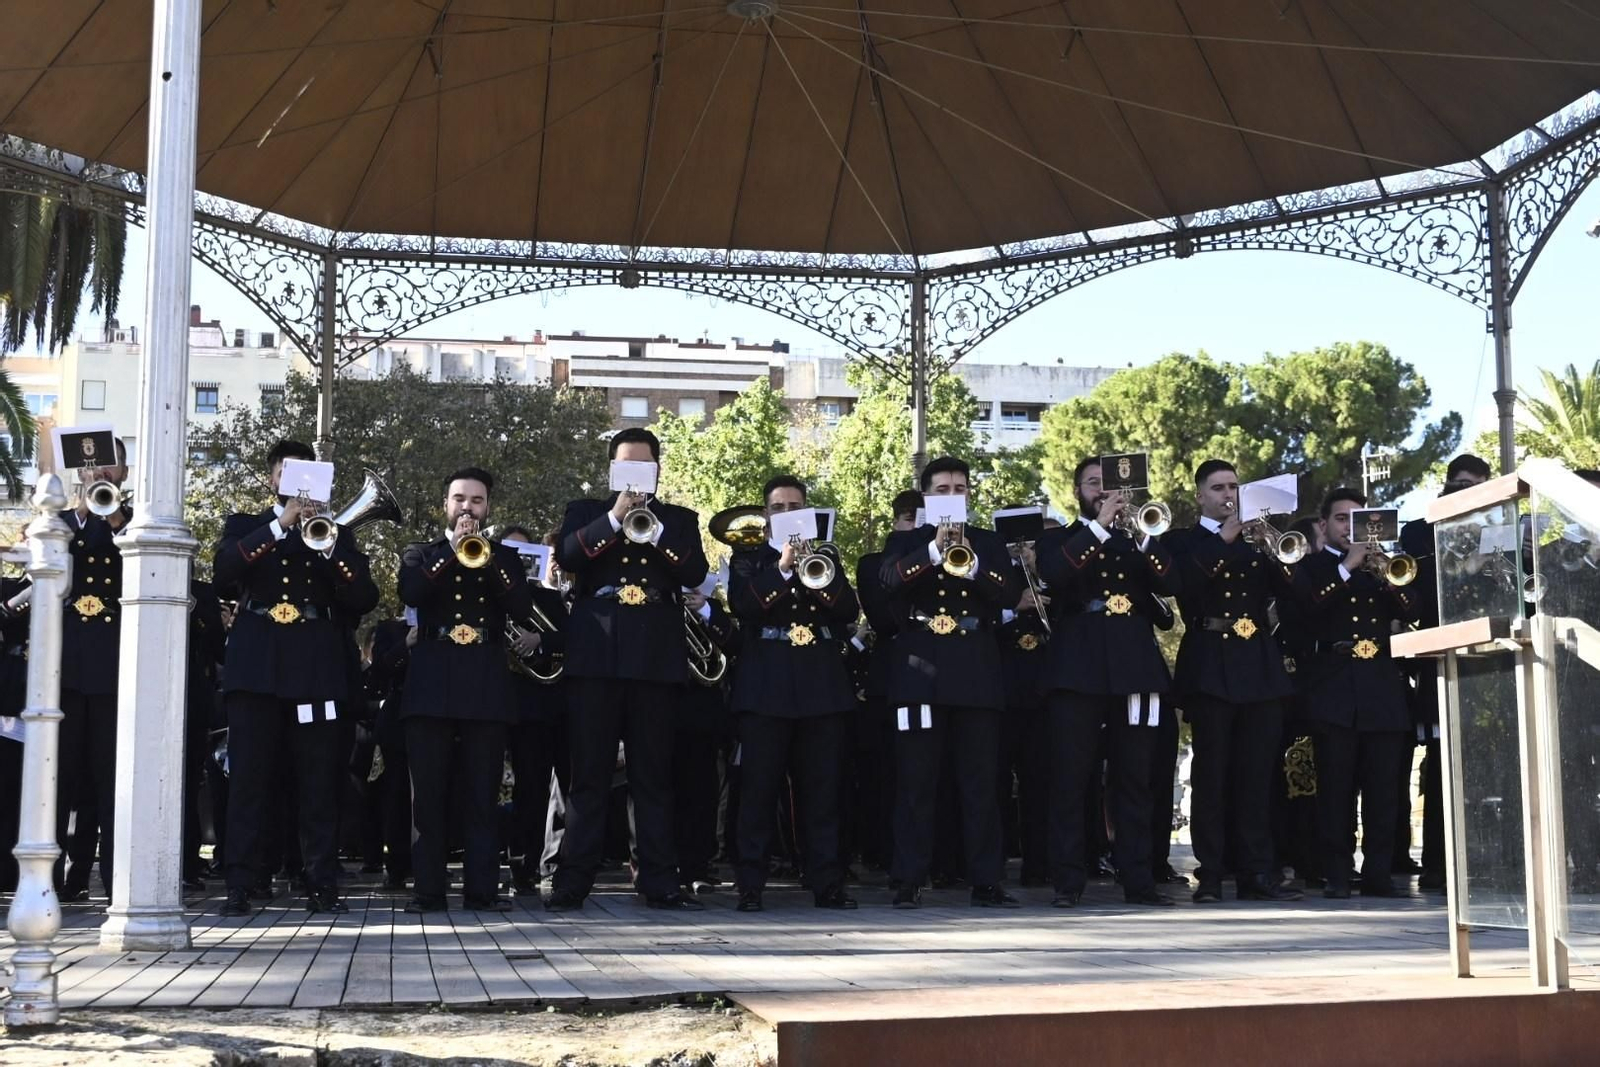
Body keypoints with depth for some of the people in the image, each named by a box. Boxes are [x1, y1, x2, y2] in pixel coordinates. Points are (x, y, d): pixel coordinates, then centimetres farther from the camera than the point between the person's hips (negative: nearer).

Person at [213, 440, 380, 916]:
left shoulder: (335, 532, 17)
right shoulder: (245, 528, 15)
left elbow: (365, 598, 5)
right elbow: (222, 571, -6)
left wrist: (330, 549, -10)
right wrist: (279, 526, -13)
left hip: (317, 669, 1)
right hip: (257, 666, 0)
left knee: (320, 782, -2)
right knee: (249, 778, -3)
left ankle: (322, 885, 1)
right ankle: (240, 885, -1)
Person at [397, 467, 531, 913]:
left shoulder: (504, 557, 16)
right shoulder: (420, 554, 15)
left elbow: (522, 606, -2)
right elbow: (410, 594, -6)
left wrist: (484, 559, -12)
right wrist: (450, 554, -11)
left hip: (486, 687, 0)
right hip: (431, 684, 0)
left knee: (483, 795, -1)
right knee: (429, 794, -2)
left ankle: (482, 888, 0)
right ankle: (427, 889, 2)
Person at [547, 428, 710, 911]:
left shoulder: (679, 519, 16)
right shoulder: (585, 512, 15)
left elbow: (695, 572, -2)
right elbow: (566, 556, -5)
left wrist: (653, 528, -12)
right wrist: (614, 518, -12)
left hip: (656, 658, 1)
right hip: (595, 655, -1)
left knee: (654, 776, 2)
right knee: (589, 775, -1)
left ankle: (660, 881, 5)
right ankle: (572, 880, 2)